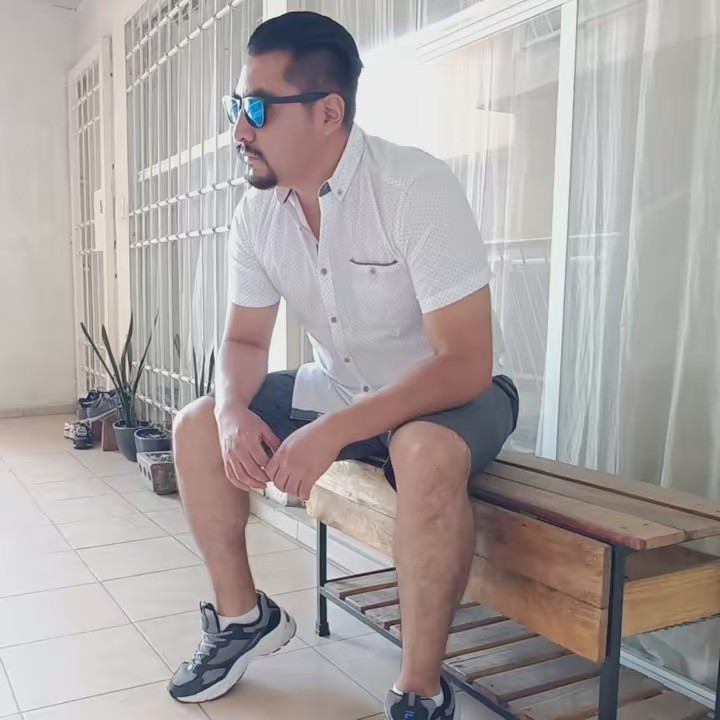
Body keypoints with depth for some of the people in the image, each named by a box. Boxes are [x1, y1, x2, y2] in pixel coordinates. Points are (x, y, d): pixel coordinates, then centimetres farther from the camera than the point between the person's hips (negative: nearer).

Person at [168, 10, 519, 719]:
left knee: (425, 454, -38)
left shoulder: (416, 188, -25)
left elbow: (464, 363, -29)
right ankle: (242, 614, 15)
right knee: (197, 427, -3)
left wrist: (332, 430, -35)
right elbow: (244, 340, 3)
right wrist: (233, 411, -20)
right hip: (336, 389, 6)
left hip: (446, 396, -6)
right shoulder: (256, 213, -6)